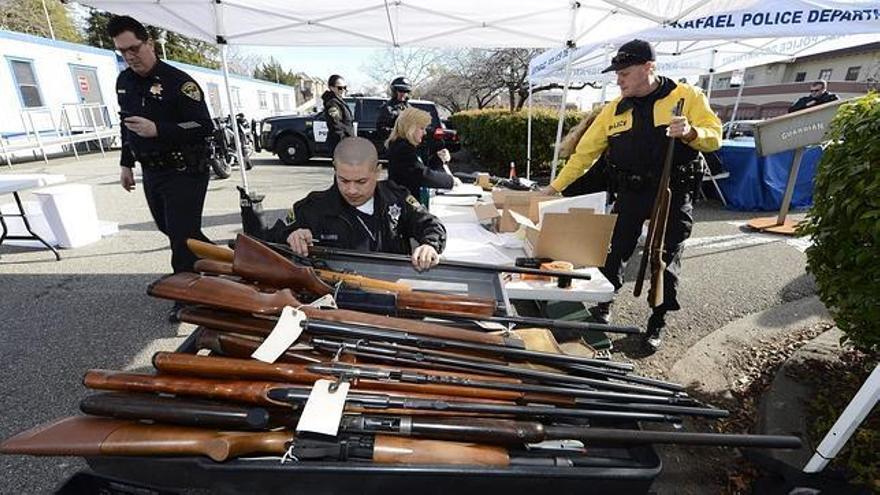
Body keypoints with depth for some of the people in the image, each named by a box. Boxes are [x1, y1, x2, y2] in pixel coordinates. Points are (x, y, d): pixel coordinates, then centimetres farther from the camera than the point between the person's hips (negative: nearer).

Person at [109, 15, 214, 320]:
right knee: (169, 229, 19)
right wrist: (127, 163, 21)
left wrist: (157, 130, -25)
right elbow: (126, 124, 22)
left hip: (184, 172, -8)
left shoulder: (177, 81, -12)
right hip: (151, 172, 9)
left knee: (182, 237, -5)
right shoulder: (124, 81, 12)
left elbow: (204, 126, -19)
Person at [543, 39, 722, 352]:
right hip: (631, 194, 2)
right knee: (613, 253, 5)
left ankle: (657, 324, 24)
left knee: (666, 261, 6)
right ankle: (602, 306, 26)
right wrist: (556, 186, 1)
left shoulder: (688, 97, -4)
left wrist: (691, 132, -29)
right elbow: (585, 151, 3)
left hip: (673, 195, -2)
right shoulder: (615, 109, 2)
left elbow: (714, 137, -5)